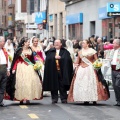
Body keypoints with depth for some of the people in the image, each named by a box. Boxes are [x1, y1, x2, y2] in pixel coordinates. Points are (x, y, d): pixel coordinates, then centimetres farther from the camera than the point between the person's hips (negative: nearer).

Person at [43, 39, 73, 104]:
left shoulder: (65, 52, 8)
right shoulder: (50, 51, 12)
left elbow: (68, 59, -4)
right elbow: (48, 59, -1)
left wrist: (60, 58, -13)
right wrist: (54, 57, -13)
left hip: (62, 71, -1)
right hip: (53, 71, 1)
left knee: (62, 86, -2)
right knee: (54, 86, 1)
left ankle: (63, 98, 3)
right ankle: (54, 98, 7)